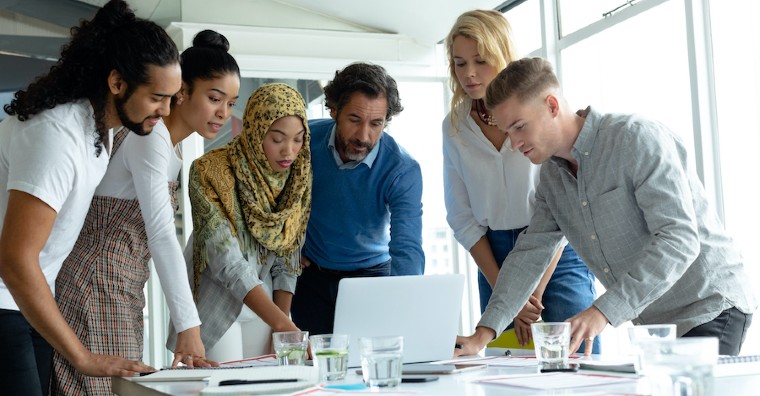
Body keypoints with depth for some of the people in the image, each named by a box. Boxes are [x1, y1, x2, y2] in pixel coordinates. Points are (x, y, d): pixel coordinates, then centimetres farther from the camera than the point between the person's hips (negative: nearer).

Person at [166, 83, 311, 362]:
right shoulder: (211, 172, -19)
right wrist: (282, 324, -32)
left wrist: (282, 331, -7)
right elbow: (228, 264, -25)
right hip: (215, 305, -5)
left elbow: (287, 262, 2)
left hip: (264, 307, 5)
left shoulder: (298, 177, -2)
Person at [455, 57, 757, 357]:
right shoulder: (551, 175, 7)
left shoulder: (637, 138, -18)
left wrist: (604, 311, -36)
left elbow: (679, 240, -27)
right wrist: (484, 333, -7)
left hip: (709, 311, -7)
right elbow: (530, 254, 6)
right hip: (654, 323, 7)